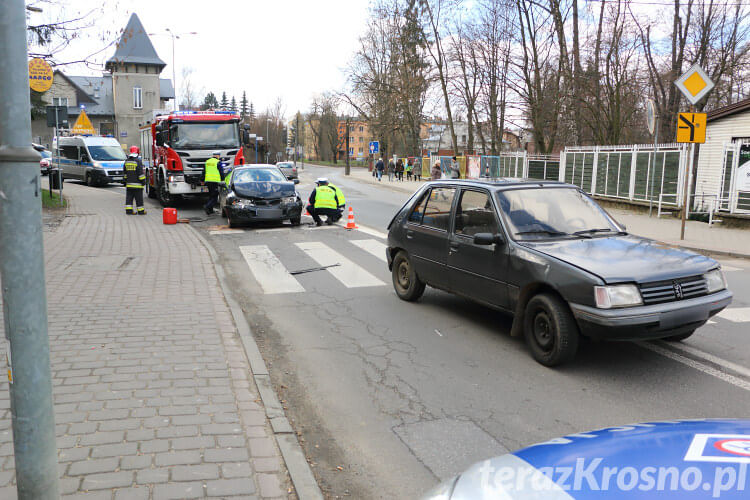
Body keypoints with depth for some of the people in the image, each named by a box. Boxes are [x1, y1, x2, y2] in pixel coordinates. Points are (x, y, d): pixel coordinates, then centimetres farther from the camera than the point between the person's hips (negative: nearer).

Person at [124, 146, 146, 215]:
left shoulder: (126, 161, 9)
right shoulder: (138, 161, -12)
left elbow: (124, 172, 16)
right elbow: (140, 172, -15)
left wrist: (126, 180, 24)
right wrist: (143, 181, -8)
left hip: (128, 183, 6)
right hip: (137, 183, -6)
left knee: (129, 197, 9)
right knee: (139, 198, 0)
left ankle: (128, 210, 7)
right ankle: (141, 211, 5)